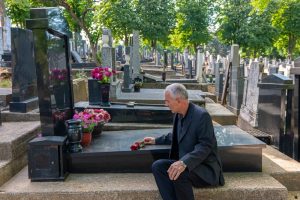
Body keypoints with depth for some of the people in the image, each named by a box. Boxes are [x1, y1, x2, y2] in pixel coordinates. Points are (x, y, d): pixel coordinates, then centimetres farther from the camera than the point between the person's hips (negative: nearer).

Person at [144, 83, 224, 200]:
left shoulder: (201, 115, -18)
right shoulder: (179, 114, 7)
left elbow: (205, 146, -24)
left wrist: (184, 162, -35)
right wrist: (156, 140, 25)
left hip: (205, 167, -8)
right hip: (185, 165, 8)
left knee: (179, 174, -35)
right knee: (158, 166, -15)